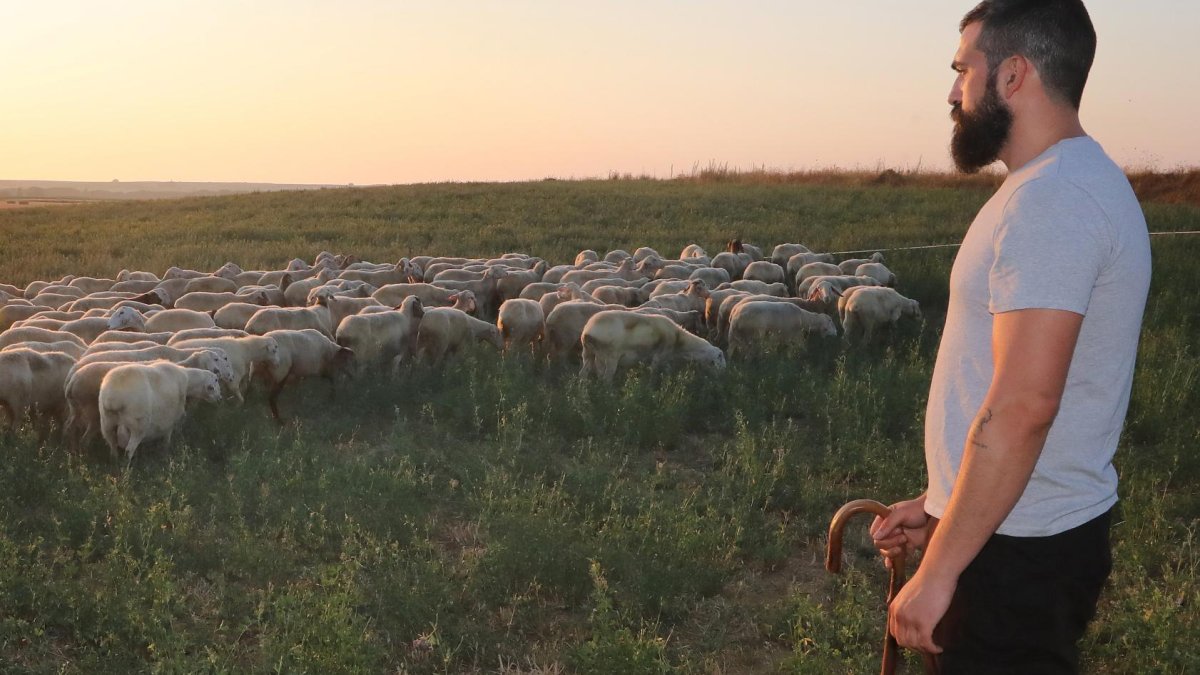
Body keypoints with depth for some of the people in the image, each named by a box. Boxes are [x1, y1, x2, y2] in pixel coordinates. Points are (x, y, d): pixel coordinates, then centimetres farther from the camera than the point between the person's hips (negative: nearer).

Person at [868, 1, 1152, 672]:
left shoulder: (1050, 201, -21)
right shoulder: (1076, 182, 13)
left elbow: (1021, 407, -27)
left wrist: (938, 570, -21)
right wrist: (941, 506, 16)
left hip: (1019, 551, -9)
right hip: (1043, 527, 9)